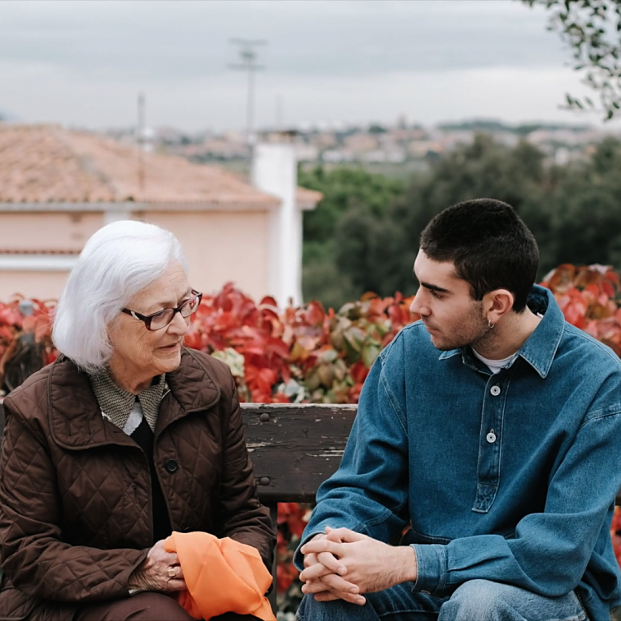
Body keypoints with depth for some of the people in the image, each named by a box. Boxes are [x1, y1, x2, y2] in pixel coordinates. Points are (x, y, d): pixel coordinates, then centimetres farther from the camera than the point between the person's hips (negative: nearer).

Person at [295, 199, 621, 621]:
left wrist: (407, 563, -29)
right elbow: (364, 487, 2)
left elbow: (559, 551, -22)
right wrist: (326, 541, -22)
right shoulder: (411, 353, -3)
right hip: (429, 585, 3)